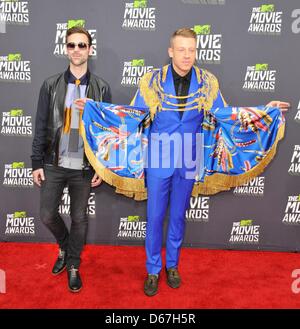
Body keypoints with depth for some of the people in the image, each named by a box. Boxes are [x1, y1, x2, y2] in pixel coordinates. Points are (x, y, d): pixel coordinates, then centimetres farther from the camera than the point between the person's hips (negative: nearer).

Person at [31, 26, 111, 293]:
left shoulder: (101, 88, -1)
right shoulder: (51, 85, 1)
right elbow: (41, 127, 3)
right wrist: (37, 162, 0)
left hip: (85, 167, -1)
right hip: (54, 164, 1)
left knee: (79, 218, 10)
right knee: (48, 214, 6)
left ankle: (73, 265, 32)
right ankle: (64, 247, 39)